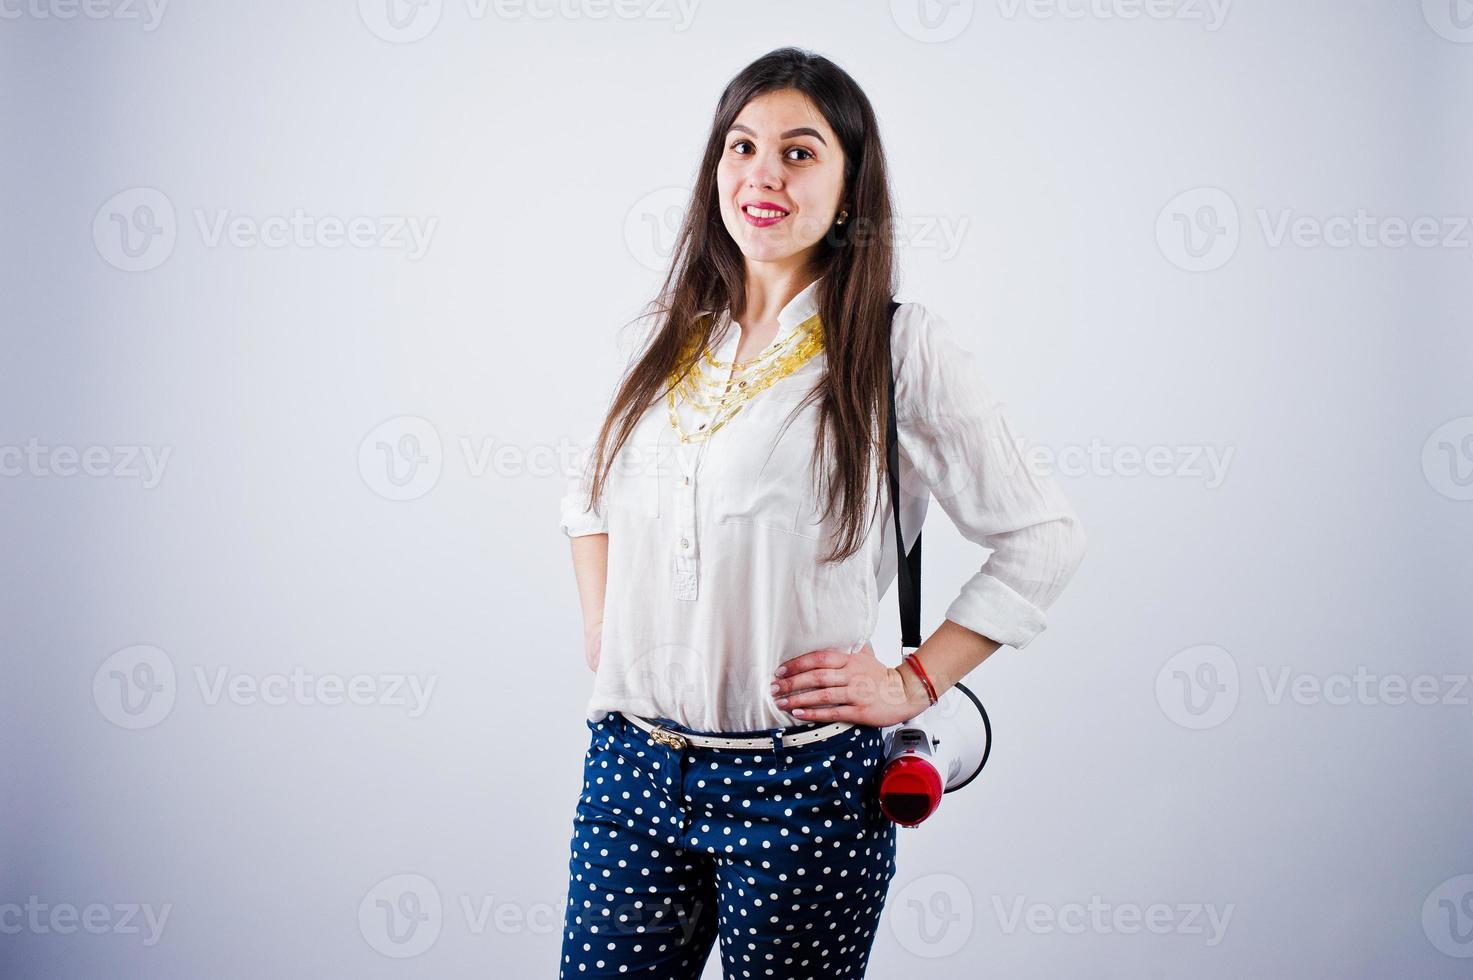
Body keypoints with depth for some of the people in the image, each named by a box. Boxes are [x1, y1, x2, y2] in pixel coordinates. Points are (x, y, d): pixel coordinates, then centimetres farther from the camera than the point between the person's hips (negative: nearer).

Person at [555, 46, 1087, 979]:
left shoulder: (903, 348, -6)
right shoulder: (673, 340, 9)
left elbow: (1043, 538, -3)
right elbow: (590, 499, 25)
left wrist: (914, 682, -5)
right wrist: (604, 636, 11)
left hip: (799, 789, -4)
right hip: (630, 765, 4)